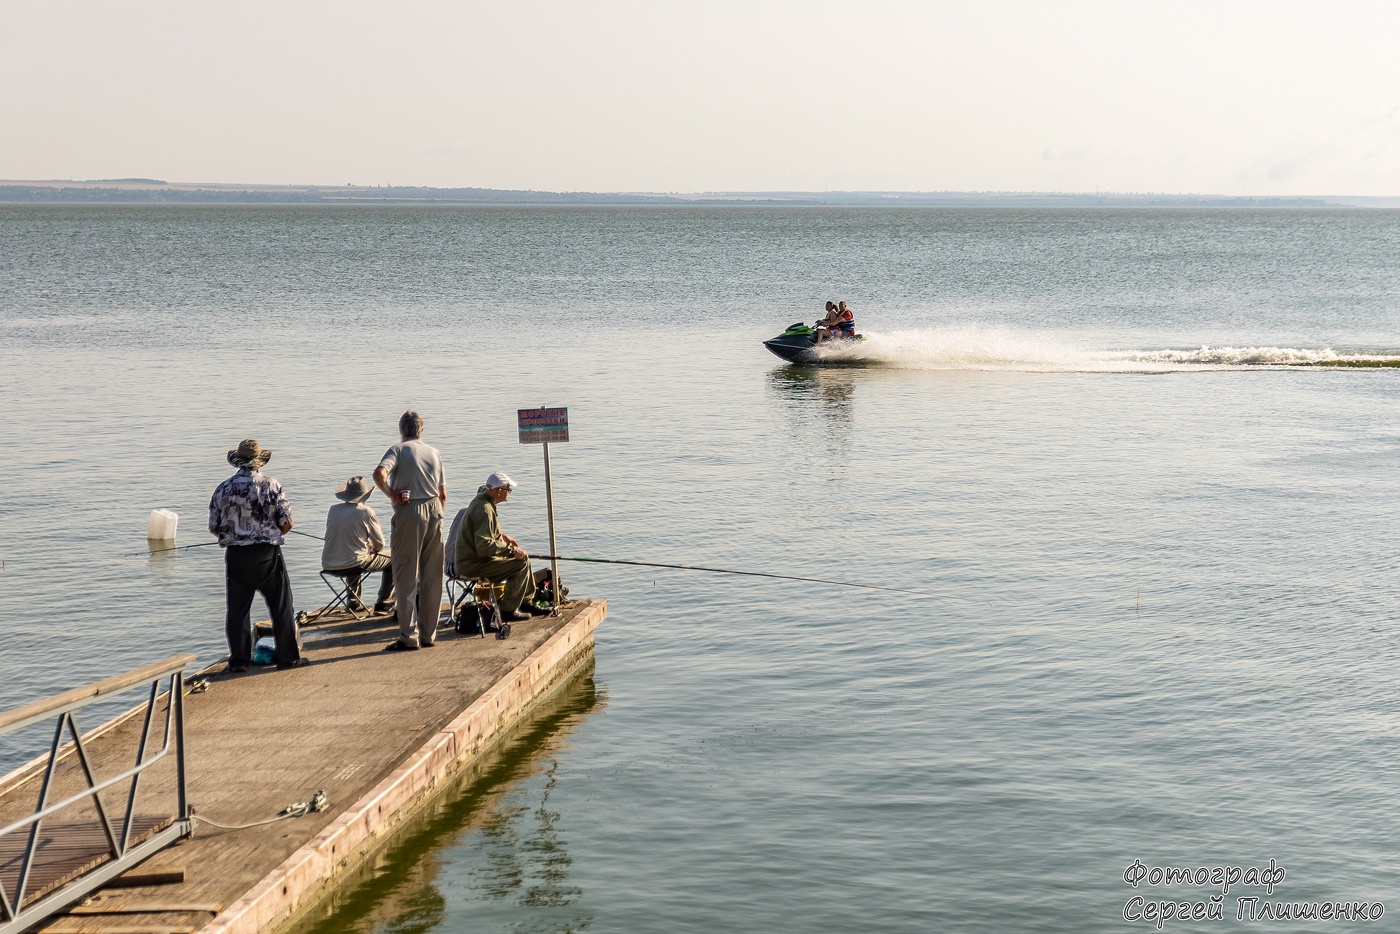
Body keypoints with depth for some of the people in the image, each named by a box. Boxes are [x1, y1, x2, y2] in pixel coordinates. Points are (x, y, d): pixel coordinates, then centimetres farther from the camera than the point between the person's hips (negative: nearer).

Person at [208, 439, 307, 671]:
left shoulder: (223, 489, 0)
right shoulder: (271, 486, -6)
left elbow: (213, 528, 5)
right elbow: (287, 524, -6)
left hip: (235, 555, 2)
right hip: (267, 554, -2)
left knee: (237, 609, 10)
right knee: (281, 606, 7)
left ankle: (239, 659, 12)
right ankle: (288, 656, 11)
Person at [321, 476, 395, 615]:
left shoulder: (333, 510, 5)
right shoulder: (365, 512, -10)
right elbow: (379, 543, -2)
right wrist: (373, 548, 23)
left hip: (328, 564, 6)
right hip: (354, 564, -6)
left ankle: (353, 602, 44)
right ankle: (384, 605, 13)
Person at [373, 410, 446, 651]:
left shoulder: (398, 450, -3)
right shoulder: (434, 453, 12)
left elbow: (379, 473, -23)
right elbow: (443, 493, 14)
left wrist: (390, 494, -8)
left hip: (409, 513, -5)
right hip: (434, 512, 5)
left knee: (406, 578, 0)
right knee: (432, 579, 9)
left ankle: (408, 637, -2)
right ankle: (429, 634, 14)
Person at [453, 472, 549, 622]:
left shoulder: (481, 500, 10)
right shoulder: (484, 510, -24)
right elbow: (484, 546, -30)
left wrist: (502, 536, 18)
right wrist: (511, 550, -24)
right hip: (473, 564, -11)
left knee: (522, 557, 19)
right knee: (520, 563, -17)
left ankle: (526, 602, 27)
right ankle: (508, 610, -11)